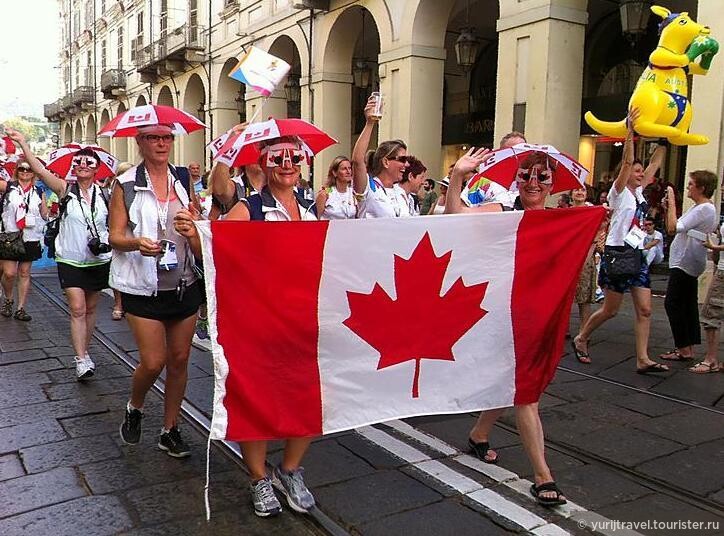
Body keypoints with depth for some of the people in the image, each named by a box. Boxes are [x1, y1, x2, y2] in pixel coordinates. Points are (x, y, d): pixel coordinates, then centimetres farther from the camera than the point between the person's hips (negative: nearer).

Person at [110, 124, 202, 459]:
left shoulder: (183, 180, 8)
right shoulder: (126, 185, -2)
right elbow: (115, 236, -5)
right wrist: (136, 243, -25)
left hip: (184, 283, 4)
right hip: (144, 286, -4)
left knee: (179, 359, 8)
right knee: (153, 361, -6)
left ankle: (170, 430, 24)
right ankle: (134, 409, 27)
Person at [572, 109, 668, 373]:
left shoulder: (639, 192, 14)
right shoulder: (619, 192, -5)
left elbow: (655, 163, 15)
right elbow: (627, 161, -17)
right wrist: (630, 131, -23)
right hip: (617, 253, -7)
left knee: (644, 309, -1)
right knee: (611, 309, 1)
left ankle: (642, 359, 1)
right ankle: (580, 339, 22)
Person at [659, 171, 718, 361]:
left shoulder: (704, 209, -17)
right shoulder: (698, 208, 16)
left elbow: (674, 228, -25)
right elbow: (671, 229, 15)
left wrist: (672, 202, -18)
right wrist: (668, 208, 5)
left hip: (684, 264, -10)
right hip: (688, 264, 10)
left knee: (673, 304, -6)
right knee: (688, 306, 11)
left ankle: (683, 349, -2)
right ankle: (688, 348, 17)